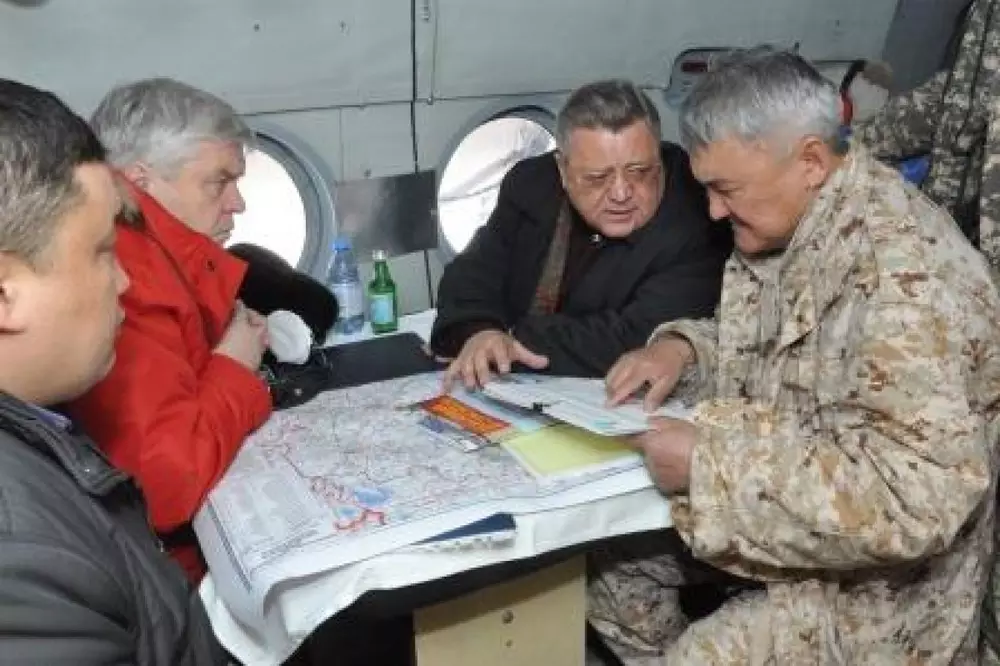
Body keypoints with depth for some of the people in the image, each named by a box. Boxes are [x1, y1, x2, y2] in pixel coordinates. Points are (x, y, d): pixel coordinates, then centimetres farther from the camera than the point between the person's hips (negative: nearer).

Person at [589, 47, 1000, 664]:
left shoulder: (903, 274, -29)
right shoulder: (786, 225, -1)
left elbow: (913, 501, -35)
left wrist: (711, 463, -31)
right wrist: (684, 345, -5)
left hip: (870, 579, -8)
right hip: (778, 509, 8)